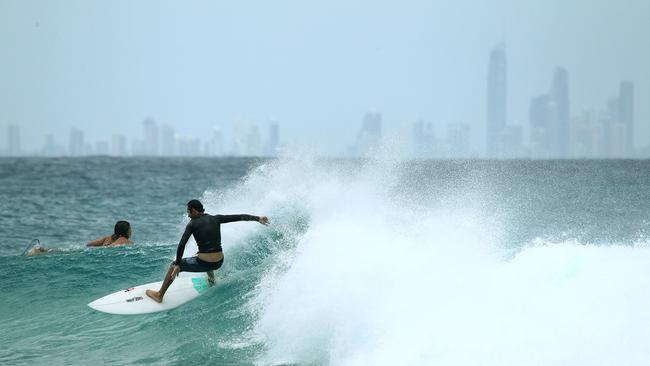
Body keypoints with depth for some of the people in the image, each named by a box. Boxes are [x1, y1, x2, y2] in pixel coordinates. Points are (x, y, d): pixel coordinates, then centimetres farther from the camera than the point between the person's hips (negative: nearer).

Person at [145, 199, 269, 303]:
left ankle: (159, 295, 26)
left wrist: (178, 265, -8)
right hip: (219, 263, 5)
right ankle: (212, 280, 58)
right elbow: (239, 217, 4)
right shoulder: (216, 219, 3)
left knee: (173, 266, 18)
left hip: (204, 264, -5)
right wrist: (257, 218, 13)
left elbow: (182, 245, -13)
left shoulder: (192, 224, -7)